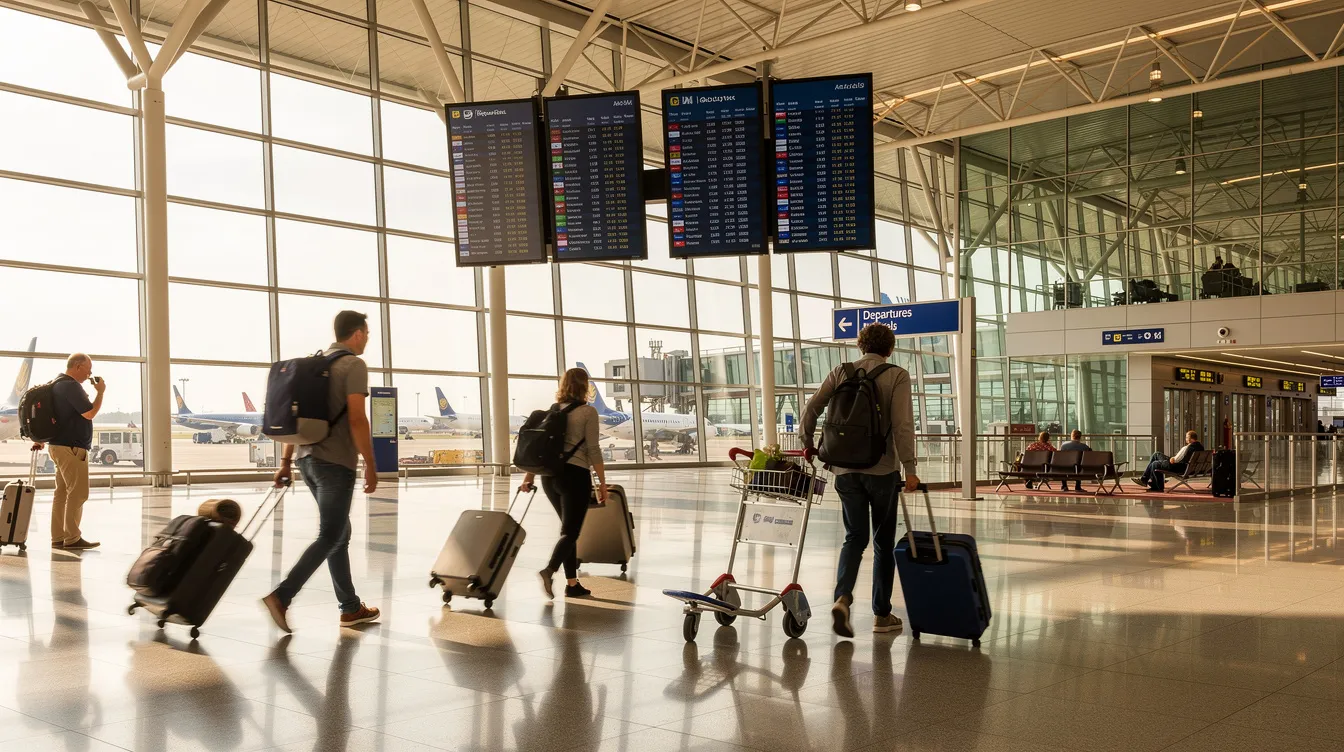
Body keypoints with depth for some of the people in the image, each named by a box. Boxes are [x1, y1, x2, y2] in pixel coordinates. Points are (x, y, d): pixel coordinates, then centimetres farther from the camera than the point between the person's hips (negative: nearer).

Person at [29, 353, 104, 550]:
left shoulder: (58, 384, 16)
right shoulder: (71, 386, -16)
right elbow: (90, 413, -20)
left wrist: (40, 439, 31)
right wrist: (100, 391, -8)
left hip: (60, 445, 11)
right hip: (71, 447, -11)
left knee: (62, 493, 11)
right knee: (78, 493, -8)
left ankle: (58, 538, 14)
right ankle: (72, 539, -7)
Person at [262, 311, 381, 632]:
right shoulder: (354, 365, -9)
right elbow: (356, 419, -17)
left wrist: (286, 461, 17)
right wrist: (370, 465, -13)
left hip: (308, 458, 9)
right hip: (336, 462, -8)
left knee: (340, 532, 14)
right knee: (329, 537, -4)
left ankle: (351, 607, 18)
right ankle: (281, 596, -15)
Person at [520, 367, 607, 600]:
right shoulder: (588, 412, -5)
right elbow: (593, 450, -10)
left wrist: (529, 477, 17)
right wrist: (602, 482, -6)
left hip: (550, 476, 6)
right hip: (575, 476, -6)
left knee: (569, 529, 16)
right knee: (570, 531, -4)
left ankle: (572, 584, 17)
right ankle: (549, 571, -27)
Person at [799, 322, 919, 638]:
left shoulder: (840, 372, 5)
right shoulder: (897, 376, -4)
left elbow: (811, 408, 1)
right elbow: (902, 425, -13)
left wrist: (807, 443, 16)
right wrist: (909, 467, -12)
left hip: (846, 468, 3)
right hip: (883, 469, -2)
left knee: (855, 537, 12)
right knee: (883, 541, 11)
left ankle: (842, 598, -12)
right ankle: (882, 614, 17)